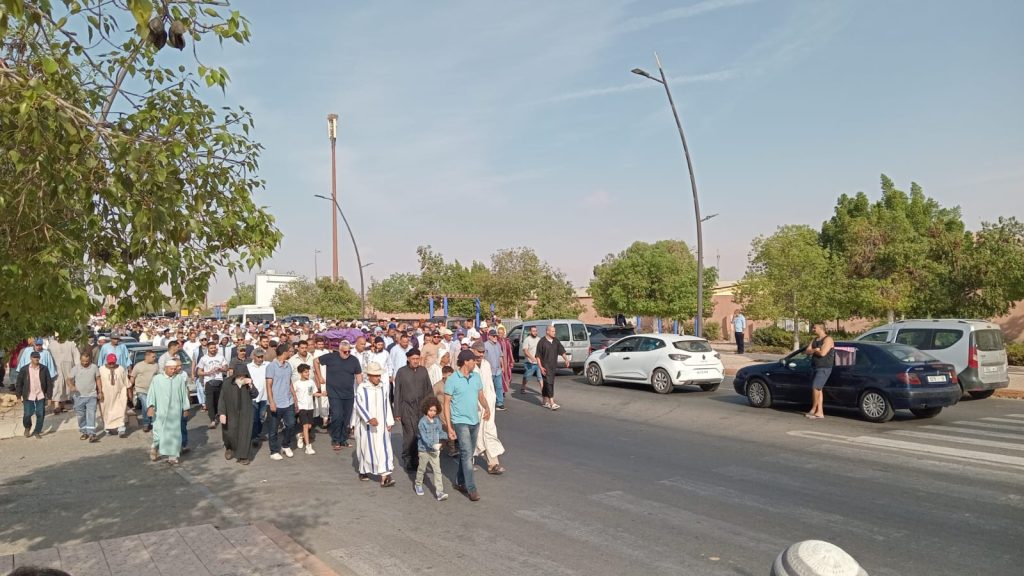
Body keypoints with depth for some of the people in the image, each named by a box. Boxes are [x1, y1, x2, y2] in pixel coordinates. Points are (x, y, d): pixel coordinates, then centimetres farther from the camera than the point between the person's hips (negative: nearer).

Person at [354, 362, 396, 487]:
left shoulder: (382, 388, 4)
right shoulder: (362, 388, -9)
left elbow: (387, 406, 9)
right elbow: (359, 405, -15)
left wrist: (389, 422, 7)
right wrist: (369, 419, -26)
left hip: (381, 425, 3)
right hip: (366, 425, -3)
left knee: (383, 449, -6)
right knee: (366, 448, 9)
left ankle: (384, 478, -10)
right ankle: (363, 471, 34)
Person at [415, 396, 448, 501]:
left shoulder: (437, 420, 1)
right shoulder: (422, 422, -17)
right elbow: (424, 437, -24)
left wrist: (448, 435, -5)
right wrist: (433, 445, -35)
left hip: (435, 450, 4)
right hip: (424, 450, -4)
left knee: (437, 470, -3)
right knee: (421, 469, 16)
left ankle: (439, 492, -5)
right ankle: (418, 485, 40)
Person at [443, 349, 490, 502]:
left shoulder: (476, 377, 6)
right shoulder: (452, 380, -11)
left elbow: (481, 395, 12)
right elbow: (446, 404, -9)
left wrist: (486, 408, -11)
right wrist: (449, 427, -13)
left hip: (475, 421, 6)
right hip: (460, 422, -6)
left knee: (467, 453, 14)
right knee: (467, 454, -10)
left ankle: (460, 482, 29)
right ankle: (471, 488, -7)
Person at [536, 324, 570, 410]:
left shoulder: (556, 341, 9)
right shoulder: (542, 342, -8)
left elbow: (562, 351, 9)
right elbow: (538, 356, -7)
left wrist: (566, 359, -7)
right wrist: (540, 367, -13)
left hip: (553, 366, 6)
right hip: (545, 366, -6)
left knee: (547, 384, 13)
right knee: (549, 383, -13)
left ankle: (546, 402, 22)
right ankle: (552, 403, -17)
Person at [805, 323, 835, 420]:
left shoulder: (828, 339, -12)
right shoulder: (815, 340, 16)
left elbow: (822, 353, -23)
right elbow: (807, 351, 8)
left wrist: (813, 350, -5)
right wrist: (815, 350, -11)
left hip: (824, 369, -9)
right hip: (817, 368, 9)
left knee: (815, 387, -14)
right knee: (818, 389, 7)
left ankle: (813, 409, -2)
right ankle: (820, 412, 8)